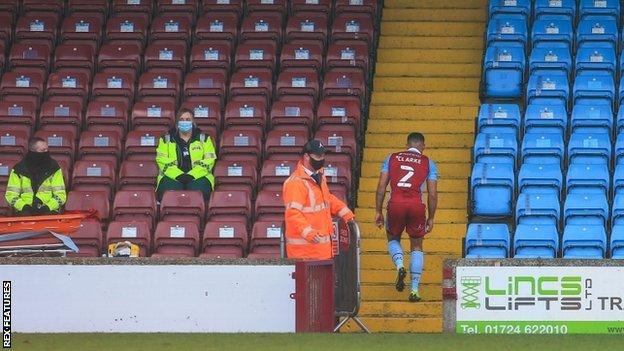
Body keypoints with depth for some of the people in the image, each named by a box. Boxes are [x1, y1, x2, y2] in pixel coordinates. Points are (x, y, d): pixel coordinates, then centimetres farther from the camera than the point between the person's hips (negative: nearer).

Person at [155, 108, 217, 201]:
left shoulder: (203, 139, 15)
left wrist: (192, 175, -10)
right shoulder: (166, 139, 15)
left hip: (198, 176, 0)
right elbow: (162, 161, 4)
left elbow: (209, 160, 6)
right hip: (172, 177, 0)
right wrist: (178, 175, -12)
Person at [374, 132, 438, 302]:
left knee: (393, 239, 25)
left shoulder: (392, 158, 15)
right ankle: (415, 290, 10)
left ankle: (399, 265, -6)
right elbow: (432, 194, 8)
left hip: (395, 205, 0)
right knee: (416, 246, 15)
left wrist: (378, 211, 13)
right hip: (416, 205, 0)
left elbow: (381, 187, 9)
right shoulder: (428, 163, 12)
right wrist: (431, 218, 17)